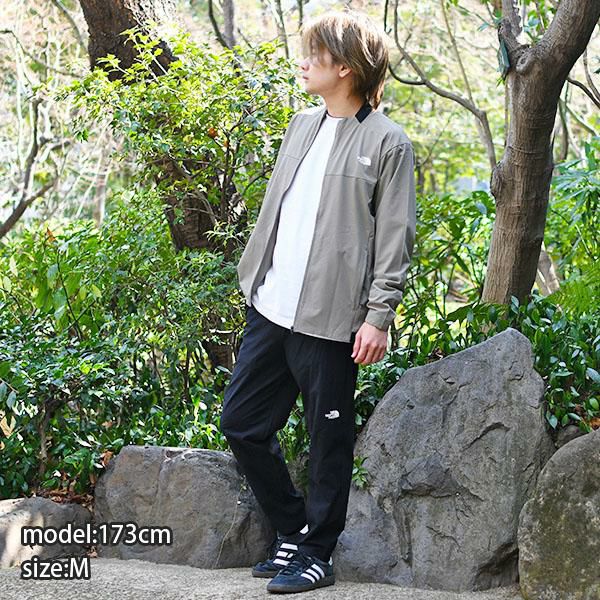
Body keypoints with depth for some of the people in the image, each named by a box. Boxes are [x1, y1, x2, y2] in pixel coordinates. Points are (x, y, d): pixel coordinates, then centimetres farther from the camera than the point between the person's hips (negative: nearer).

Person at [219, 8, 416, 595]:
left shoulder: (387, 143, -6)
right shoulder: (302, 125, 14)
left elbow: (395, 237, -9)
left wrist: (379, 315, -13)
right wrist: (253, 275, 18)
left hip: (329, 319, -7)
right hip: (271, 307, 7)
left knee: (330, 440, 3)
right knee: (241, 421, 10)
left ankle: (317, 552, 16)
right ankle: (292, 532, 24)